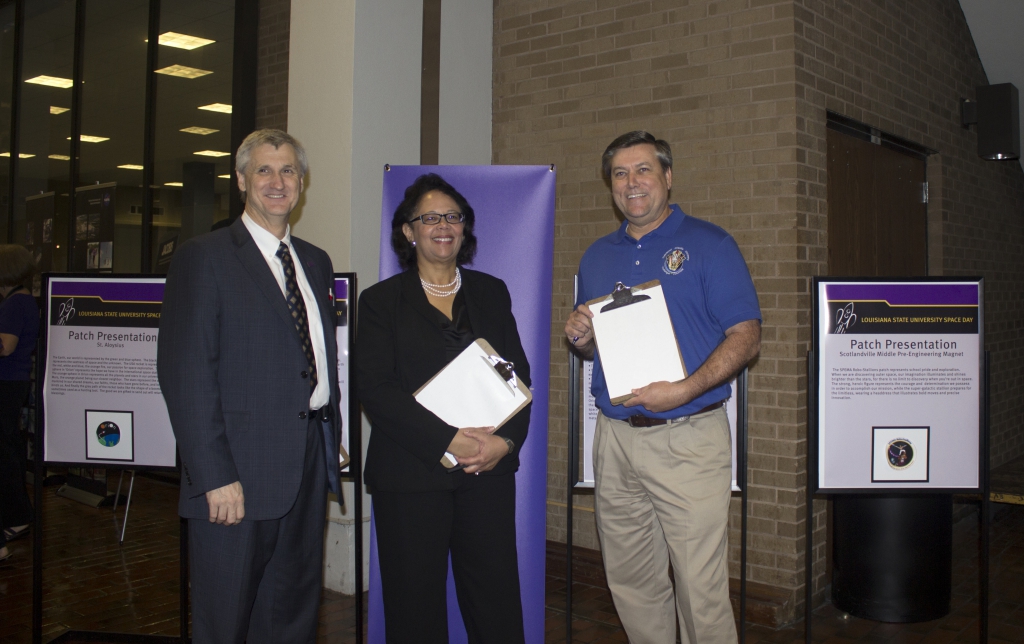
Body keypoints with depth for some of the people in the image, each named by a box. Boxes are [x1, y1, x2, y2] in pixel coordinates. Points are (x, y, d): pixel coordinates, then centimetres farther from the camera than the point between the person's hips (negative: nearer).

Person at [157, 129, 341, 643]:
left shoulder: (316, 263, 15)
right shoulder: (203, 258, -5)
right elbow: (184, 373, -12)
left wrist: (332, 442, 9)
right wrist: (214, 477, -17)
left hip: (309, 471, 6)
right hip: (238, 476, -6)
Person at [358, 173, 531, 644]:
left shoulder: (491, 292, 14)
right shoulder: (380, 300, 4)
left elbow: (518, 374, 9)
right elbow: (376, 389, -7)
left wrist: (506, 440, -8)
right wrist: (448, 441, -16)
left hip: (489, 470, 2)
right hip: (410, 473, -2)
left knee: (496, 597, 4)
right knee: (415, 603, 6)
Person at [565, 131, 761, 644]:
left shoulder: (708, 244, -2)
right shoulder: (597, 256, 15)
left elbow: (746, 336, -8)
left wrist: (685, 390, -21)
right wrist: (582, 338, -2)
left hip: (687, 439, -5)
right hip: (614, 438, 5)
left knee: (701, 587, 0)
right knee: (630, 581, 14)